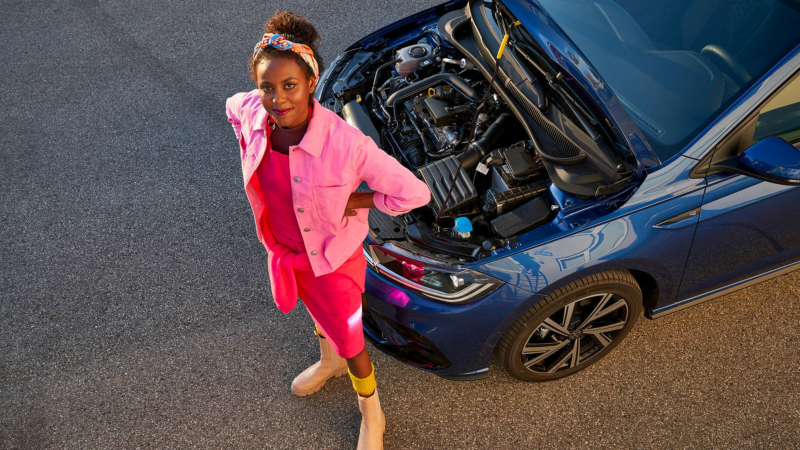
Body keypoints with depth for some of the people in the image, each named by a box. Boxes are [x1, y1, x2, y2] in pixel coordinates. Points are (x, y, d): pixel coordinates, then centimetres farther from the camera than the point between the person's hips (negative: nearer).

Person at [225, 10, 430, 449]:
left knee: (351, 347, 16)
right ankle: (328, 361, 69)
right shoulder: (249, 113, -21)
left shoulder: (346, 144, -38)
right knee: (317, 311, 35)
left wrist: (357, 201, -21)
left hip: (333, 259, -5)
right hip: (284, 250, 5)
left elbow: (415, 193, -31)